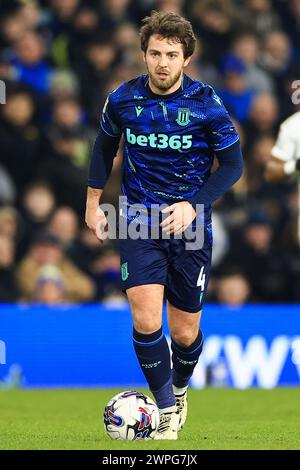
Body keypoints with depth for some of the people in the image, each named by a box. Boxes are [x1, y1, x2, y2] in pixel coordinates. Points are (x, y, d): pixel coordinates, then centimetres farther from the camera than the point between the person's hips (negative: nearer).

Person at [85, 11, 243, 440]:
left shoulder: (207, 104, -11)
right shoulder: (122, 99, -6)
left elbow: (233, 165, -4)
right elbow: (104, 147, 14)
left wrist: (194, 205, -16)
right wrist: (93, 203, 13)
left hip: (191, 226, 0)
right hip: (138, 220, 0)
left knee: (185, 333, 6)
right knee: (146, 320, -18)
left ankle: (179, 390, 38)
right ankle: (167, 412, -3)